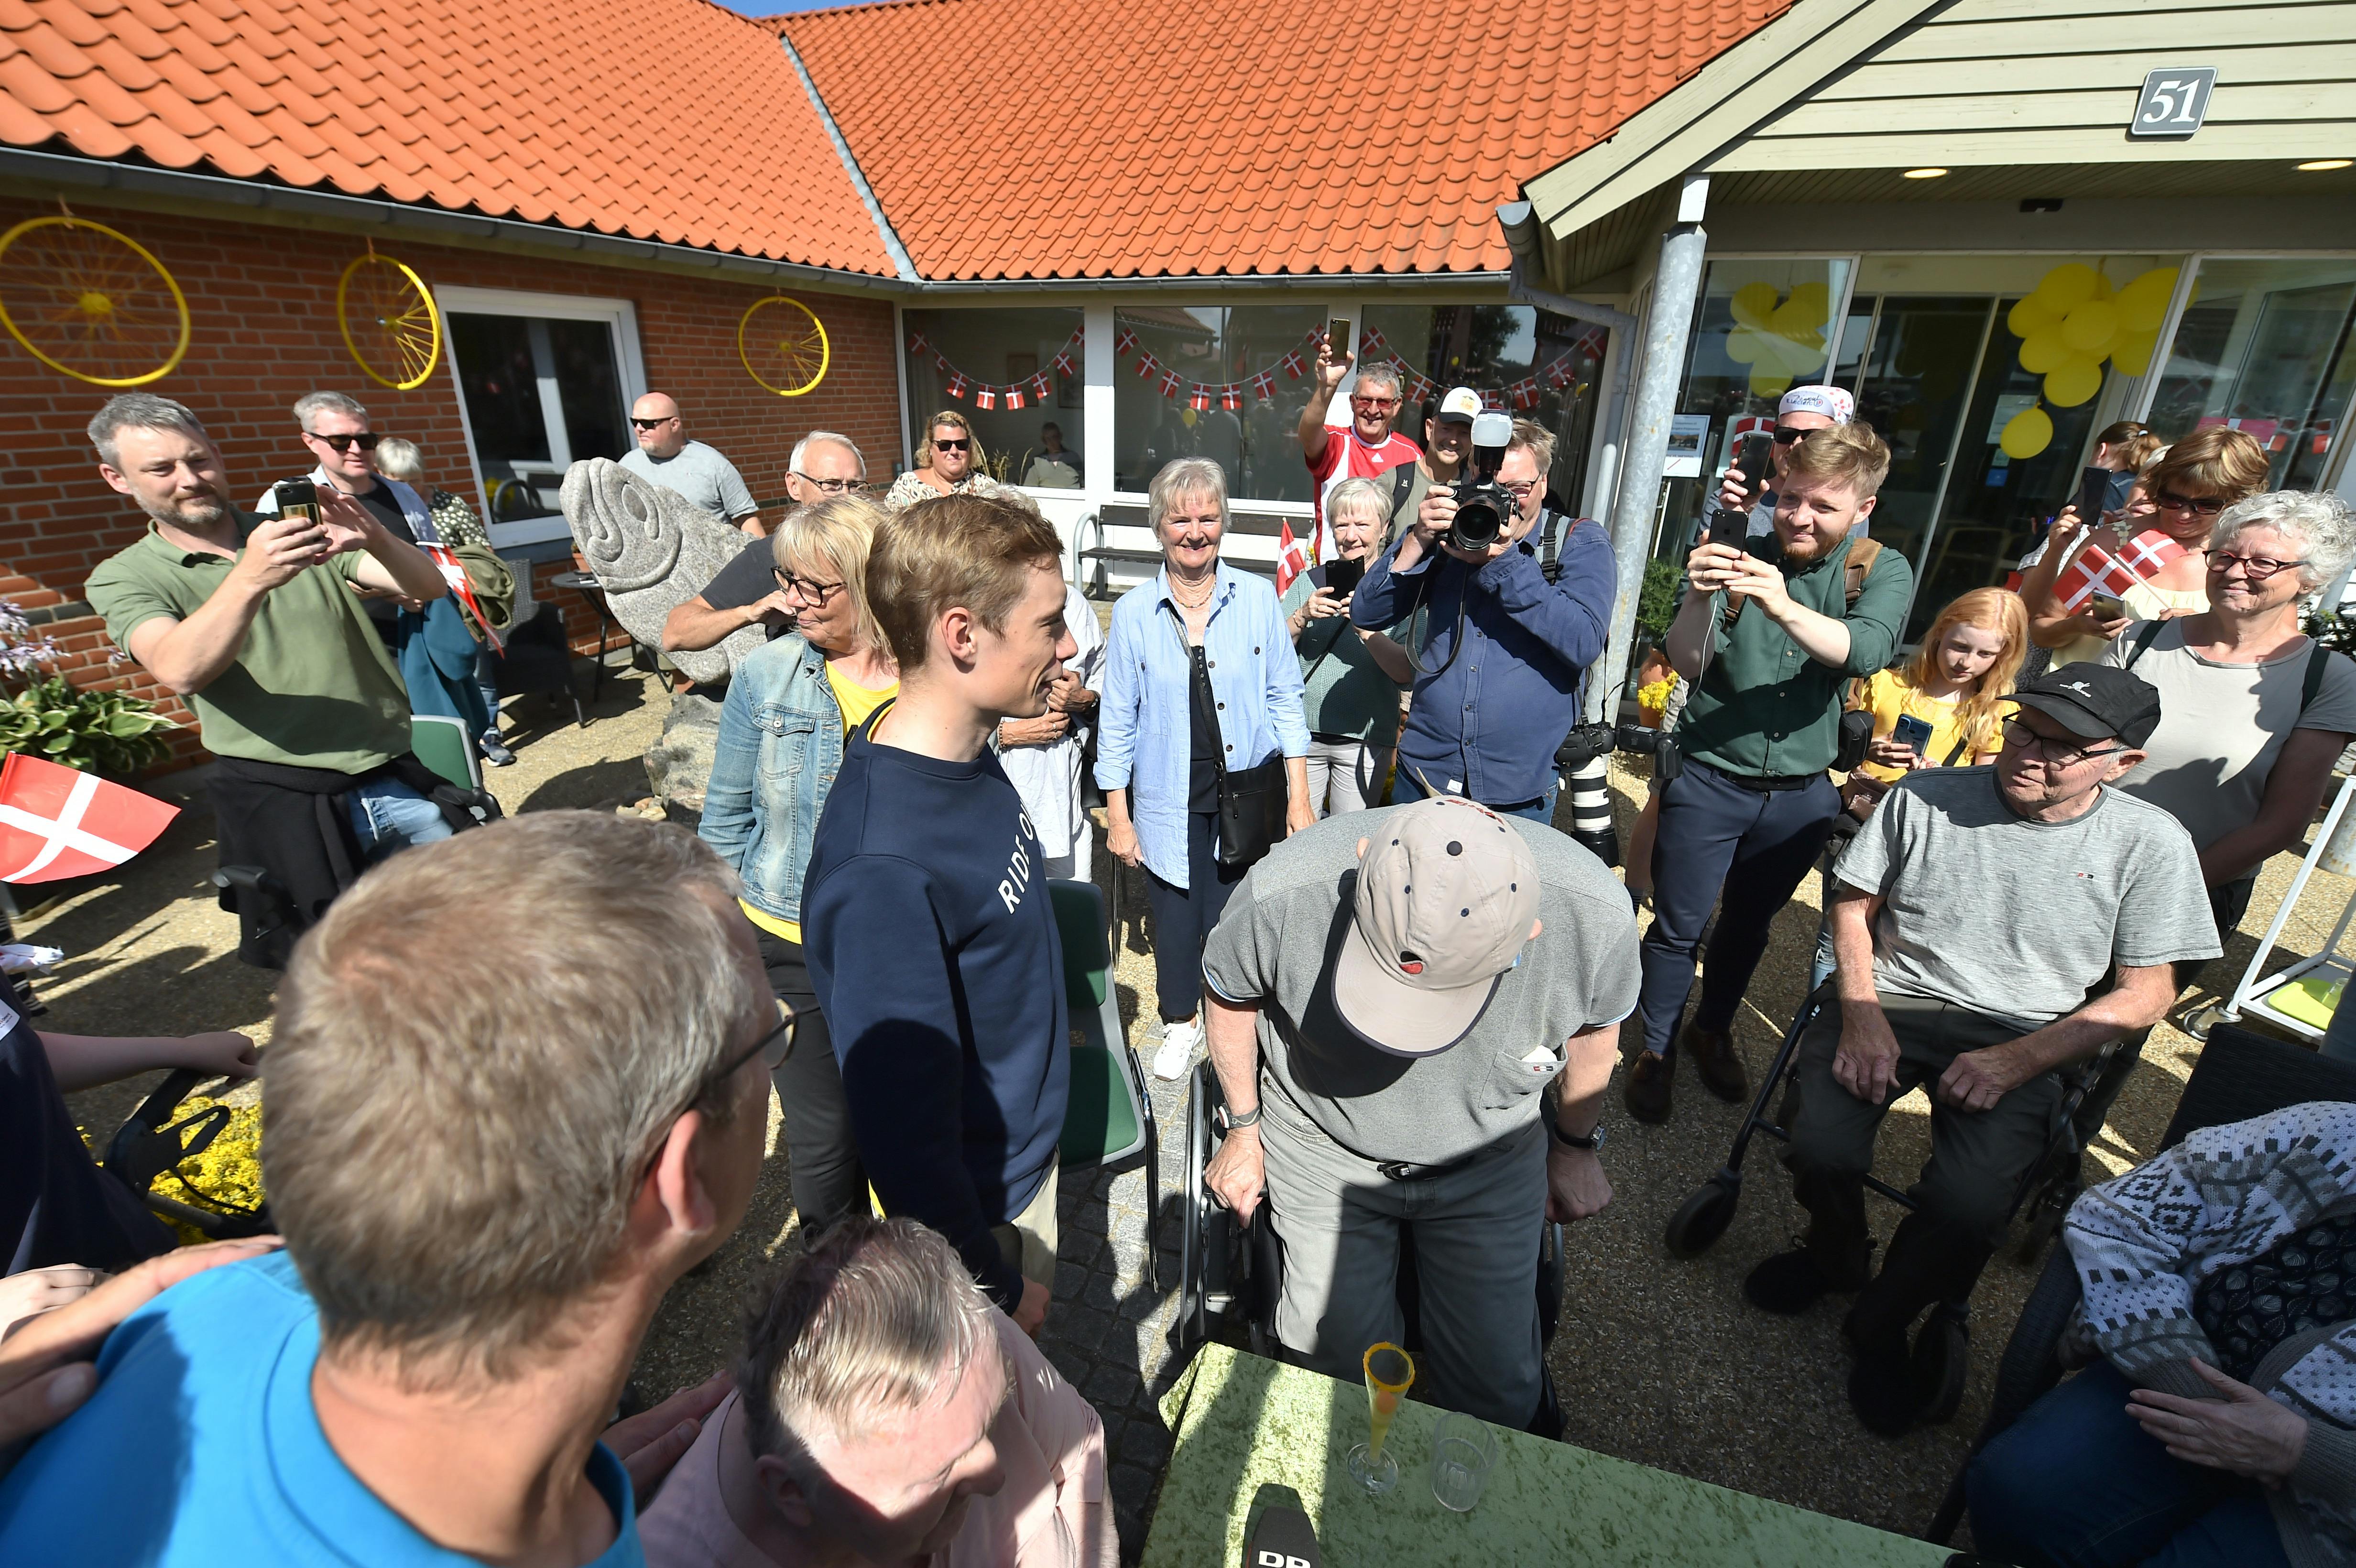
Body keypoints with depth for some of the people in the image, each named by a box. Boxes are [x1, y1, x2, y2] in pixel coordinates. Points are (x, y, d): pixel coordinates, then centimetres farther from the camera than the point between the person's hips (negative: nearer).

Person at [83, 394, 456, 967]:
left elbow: (427, 586, -3)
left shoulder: (296, 532, 11)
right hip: (283, 802, -2)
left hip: (395, 777, 2)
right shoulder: (123, 578, 4)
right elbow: (181, 672, -17)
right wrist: (249, 579, -32)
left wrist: (375, 539, -25)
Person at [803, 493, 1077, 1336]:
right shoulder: (883, 870, -37)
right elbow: (904, 1131, -28)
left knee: (1023, 1365, 30)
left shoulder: (965, 756, -9)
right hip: (973, 1203, -7)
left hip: (1029, 1150, 7)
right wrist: (998, 1284, -16)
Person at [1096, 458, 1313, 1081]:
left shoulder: (1258, 598, -3)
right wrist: (1117, 815, 1)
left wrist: (1299, 796, 1)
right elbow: (1118, 719, 1)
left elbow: (1285, 697, 3)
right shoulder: (1133, 613, -4)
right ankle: (1181, 1021, 41)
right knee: (1174, 916, 13)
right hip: (1169, 802, 0)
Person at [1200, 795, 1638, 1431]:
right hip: (1323, 1151, 0)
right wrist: (1244, 1132, 2)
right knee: (1340, 1355, 1)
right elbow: (1231, 993, -9)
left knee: (1496, 1389, 6)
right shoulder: (1281, 896, -34)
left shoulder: (1595, 917, -29)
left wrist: (1577, 1148, 12)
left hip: (1490, 1164, 1)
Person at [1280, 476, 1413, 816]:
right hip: (1303, 733, 2)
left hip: (1366, 739, -2)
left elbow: (1406, 672, -9)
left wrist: (1366, 628, -22)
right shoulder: (1309, 582, 9)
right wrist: (1302, 617, -11)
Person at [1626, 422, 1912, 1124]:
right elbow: (1688, 666, -15)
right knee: (1679, 928, 6)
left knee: (1749, 925, 20)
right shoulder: (1739, 555, -8)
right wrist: (1698, 599, -34)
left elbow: (1866, 651, -23)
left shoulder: (1882, 572, -2)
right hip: (1710, 782, -2)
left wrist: (1784, 607, -41)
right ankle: (1655, 1048, 27)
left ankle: (1713, 1030, 43)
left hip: (1801, 795, 3)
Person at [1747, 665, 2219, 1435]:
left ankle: (1880, 1325, 9)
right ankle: (1836, 1256, 16)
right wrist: (1863, 1017, -9)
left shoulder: (2151, 843, -2)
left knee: (1969, 1205, -25)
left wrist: (2017, 1060, -13)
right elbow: (1853, 905, 5)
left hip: (2020, 1039, 0)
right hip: (1889, 1003, 1)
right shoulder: (1926, 796, -3)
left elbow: (2146, 992, 2)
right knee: (1822, 1152, -23)